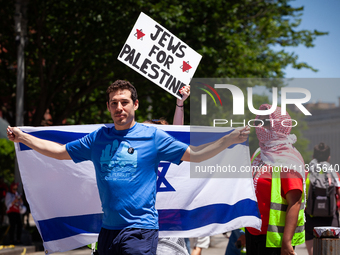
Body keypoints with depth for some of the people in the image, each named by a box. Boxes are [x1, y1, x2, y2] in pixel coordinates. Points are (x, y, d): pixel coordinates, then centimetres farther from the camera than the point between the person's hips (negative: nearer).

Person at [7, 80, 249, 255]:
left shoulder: (152, 136, 0)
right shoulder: (98, 138, 10)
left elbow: (195, 154, 1)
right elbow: (60, 151, 19)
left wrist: (230, 139, -10)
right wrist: (22, 136, 18)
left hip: (140, 228, -4)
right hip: (108, 229, 5)